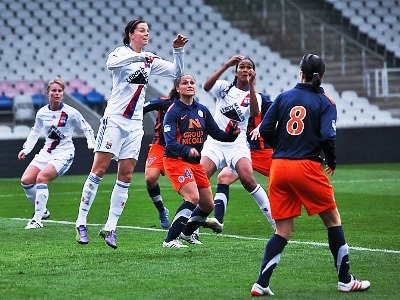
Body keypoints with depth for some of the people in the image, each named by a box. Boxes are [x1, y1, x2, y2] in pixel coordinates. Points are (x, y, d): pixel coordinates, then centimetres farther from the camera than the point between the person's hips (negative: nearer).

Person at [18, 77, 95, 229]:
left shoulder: (70, 112, -10)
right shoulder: (42, 113, 3)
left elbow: (87, 128, 2)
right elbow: (35, 132, 20)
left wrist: (91, 144, -12)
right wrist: (26, 149, 12)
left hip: (64, 153, -6)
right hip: (46, 152, 6)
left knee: (41, 177, -27)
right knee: (26, 180, -9)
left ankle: (37, 219, -21)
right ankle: (42, 211, 13)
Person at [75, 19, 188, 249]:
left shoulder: (150, 60, 14)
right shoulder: (122, 52, -4)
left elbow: (176, 71, 16)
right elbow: (111, 63, -27)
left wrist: (178, 50, 1)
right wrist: (139, 56, -37)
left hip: (135, 124, 6)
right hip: (115, 119, -6)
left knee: (126, 176, 1)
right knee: (99, 171, -8)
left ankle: (110, 228, 4)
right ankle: (81, 223, -4)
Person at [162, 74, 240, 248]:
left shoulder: (202, 110, 8)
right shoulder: (173, 111, -12)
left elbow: (216, 133, 12)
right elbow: (170, 142, -21)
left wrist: (232, 134, -8)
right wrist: (187, 150, -38)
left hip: (195, 162, 7)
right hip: (175, 160, -7)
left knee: (208, 204, 10)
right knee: (193, 197, -26)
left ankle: (187, 232, 36)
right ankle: (170, 240, -22)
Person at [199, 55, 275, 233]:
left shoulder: (254, 96, 7)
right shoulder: (224, 88, 7)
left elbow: (254, 113, -15)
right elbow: (207, 86, -15)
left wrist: (251, 85, -22)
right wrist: (226, 65, -19)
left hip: (237, 144, -1)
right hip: (215, 143, 1)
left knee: (248, 180, -22)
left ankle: (276, 222, -15)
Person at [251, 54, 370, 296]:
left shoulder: (284, 97, 8)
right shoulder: (325, 103, -1)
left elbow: (265, 130, 3)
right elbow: (328, 137, -14)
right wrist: (332, 162, 3)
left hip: (279, 167, 4)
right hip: (307, 167, -4)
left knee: (283, 231, 9)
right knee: (333, 220, 13)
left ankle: (261, 284, -2)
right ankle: (345, 281, 16)